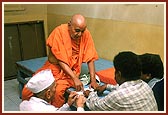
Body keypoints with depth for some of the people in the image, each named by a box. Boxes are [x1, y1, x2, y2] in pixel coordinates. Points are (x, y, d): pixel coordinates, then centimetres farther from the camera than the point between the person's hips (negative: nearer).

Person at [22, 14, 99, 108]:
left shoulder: (86, 34, -10)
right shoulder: (59, 32, -16)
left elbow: (90, 59, -4)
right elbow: (60, 60, -17)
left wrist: (93, 80, -14)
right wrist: (75, 78, -25)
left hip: (71, 71, 0)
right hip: (54, 67, 0)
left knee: (57, 92, -31)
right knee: (27, 92, -14)